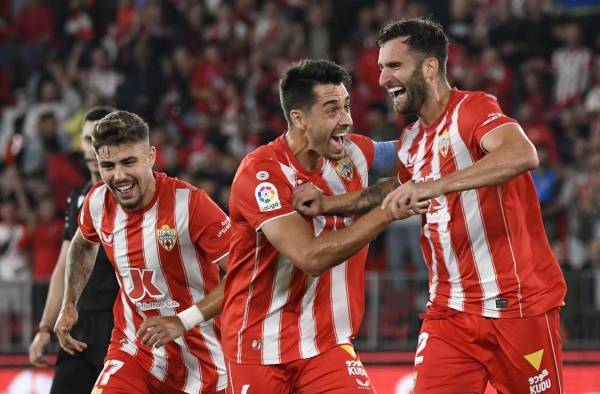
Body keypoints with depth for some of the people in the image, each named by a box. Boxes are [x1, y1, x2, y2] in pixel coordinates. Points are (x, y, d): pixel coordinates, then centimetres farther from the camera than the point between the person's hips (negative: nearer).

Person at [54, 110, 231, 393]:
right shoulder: (98, 203, -4)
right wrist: (69, 304, 13)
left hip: (199, 358, -3)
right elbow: (83, 244, 22)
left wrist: (184, 321, -28)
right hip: (132, 349, 3)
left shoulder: (189, 203, -21)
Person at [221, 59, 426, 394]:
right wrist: (386, 212, -26)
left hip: (327, 342, 5)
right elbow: (311, 257, -28)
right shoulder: (261, 173, -19)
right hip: (261, 349, -4)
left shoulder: (351, 153, 0)